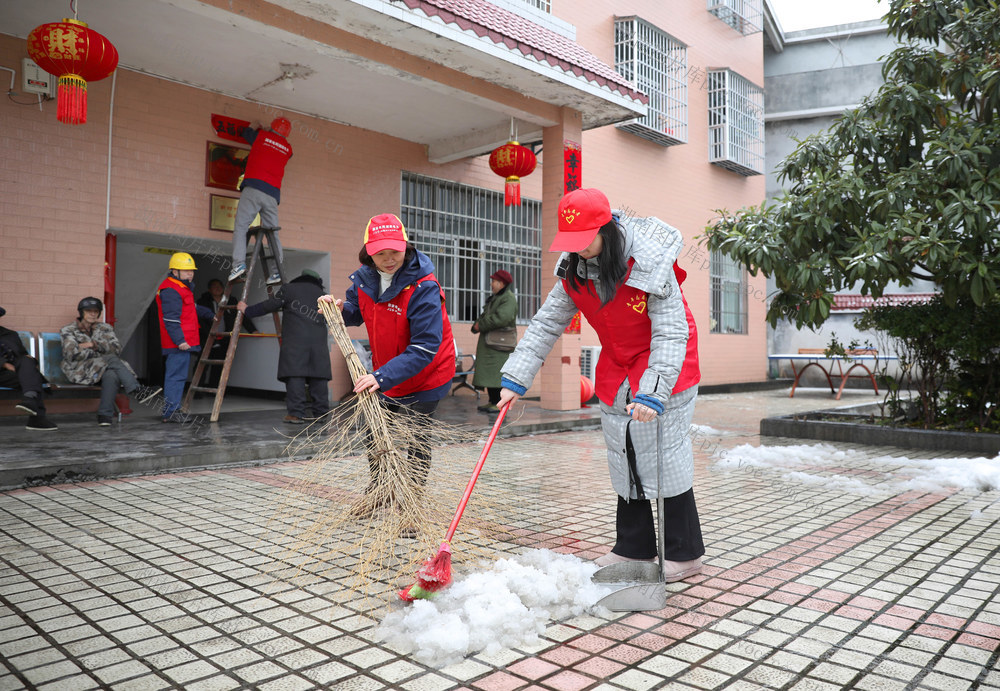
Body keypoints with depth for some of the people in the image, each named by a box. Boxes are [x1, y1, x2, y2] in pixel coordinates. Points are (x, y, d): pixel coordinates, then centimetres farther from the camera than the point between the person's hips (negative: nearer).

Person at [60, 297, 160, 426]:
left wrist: (93, 344, -9)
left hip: (104, 369, 3)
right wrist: (102, 355, -7)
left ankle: (105, 415, -36)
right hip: (79, 371, -3)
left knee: (112, 375, -37)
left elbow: (117, 349, 2)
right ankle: (138, 391, -39)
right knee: (112, 359, -31)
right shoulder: (68, 330, 10)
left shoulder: (104, 328, 17)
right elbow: (72, 353, -7)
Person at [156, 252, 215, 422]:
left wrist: (211, 315, 37)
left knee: (178, 376, 13)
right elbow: (171, 319, -21)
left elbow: (195, 308, 38)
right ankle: (171, 413, -8)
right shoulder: (170, 290, -13)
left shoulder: (183, 288, 21)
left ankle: (171, 411, 20)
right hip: (179, 344, -11)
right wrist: (180, 340, -25)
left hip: (185, 343, 11)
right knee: (176, 376, -10)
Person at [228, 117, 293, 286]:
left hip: (254, 187, -3)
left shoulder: (261, 136, 12)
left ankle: (239, 263, -22)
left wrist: (257, 130, 51)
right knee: (273, 232, 5)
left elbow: (243, 132, 30)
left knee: (240, 226, -6)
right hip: (273, 194, 3)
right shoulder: (287, 149, 18)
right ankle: (277, 271, -3)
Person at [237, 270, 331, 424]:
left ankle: (296, 413, -14)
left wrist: (247, 310, 23)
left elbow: (269, 306, 11)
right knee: (318, 376, 7)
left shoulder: (288, 288, 13)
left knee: (294, 375, -7)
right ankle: (320, 411, 11)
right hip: (319, 341, 4)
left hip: (295, 340, -4)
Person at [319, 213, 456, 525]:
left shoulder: (423, 288, -30)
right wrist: (341, 308, -11)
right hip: (384, 373, 7)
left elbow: (424, 348, -34)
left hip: (425, 374, -7)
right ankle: (379, 489, 44)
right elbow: (358, 313, 13)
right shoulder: (364, 279, -9)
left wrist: (383, 377, -42)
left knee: (413, 440, 0)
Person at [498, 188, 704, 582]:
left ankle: (685, 554, 11)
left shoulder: (649, 263, -24)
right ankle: (634, 548, 22)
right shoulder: (574, 269, -6)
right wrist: (515, 379, -8)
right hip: (617, 368, 6)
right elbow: (546, 324, -2)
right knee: (624, 457, 9)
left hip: (664, 364, -6)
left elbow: (671, 333, -25)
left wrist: (653, 392, -34)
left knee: (666, 453, -5)